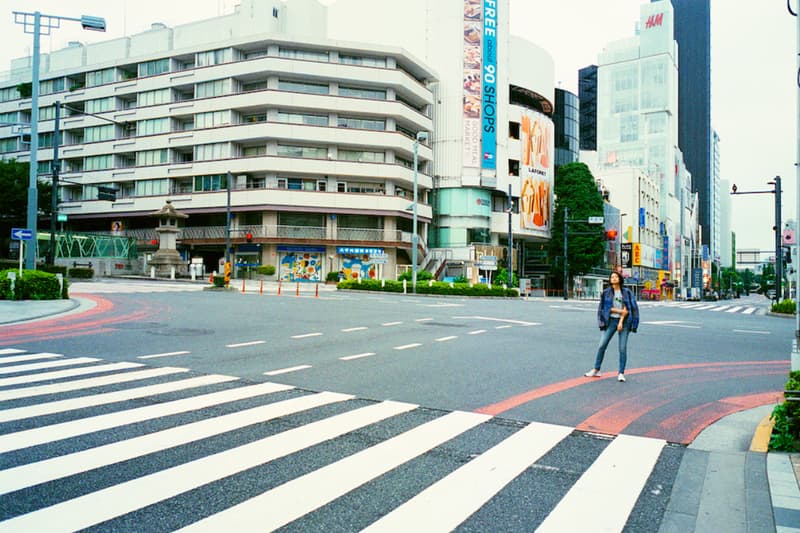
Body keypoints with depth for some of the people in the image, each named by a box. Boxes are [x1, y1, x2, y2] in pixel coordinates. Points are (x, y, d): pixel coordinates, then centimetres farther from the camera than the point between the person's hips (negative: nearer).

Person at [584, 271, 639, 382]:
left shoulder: (626, 292, 3)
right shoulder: (606, 293, 4)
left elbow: (627, 308, -2)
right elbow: (604, 307, -1)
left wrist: (621, 322, -11)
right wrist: (619, 311, -9)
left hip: (623, 321, -1)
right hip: (611, 321, 1)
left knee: (623, 348, -1)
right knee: (602, 345, -1)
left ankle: (621, 373, 7)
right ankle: (596, 370, 9)